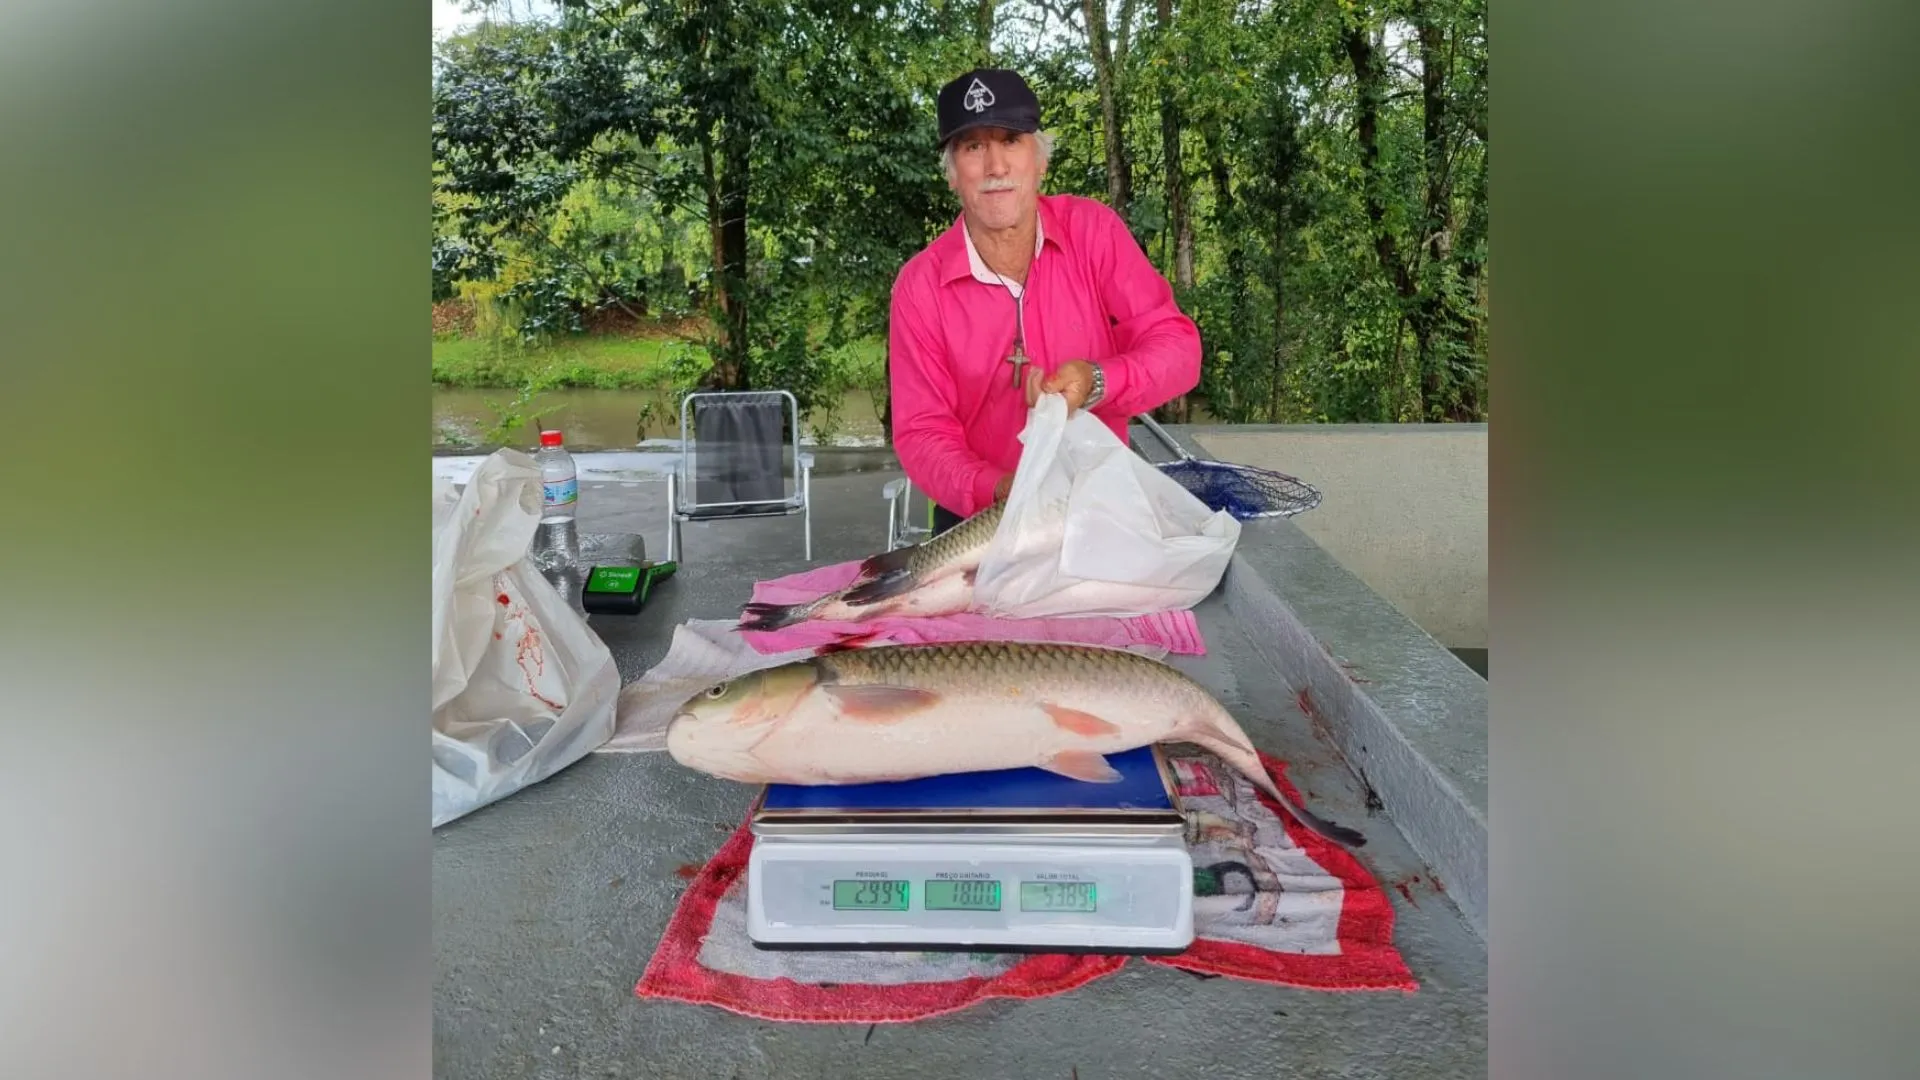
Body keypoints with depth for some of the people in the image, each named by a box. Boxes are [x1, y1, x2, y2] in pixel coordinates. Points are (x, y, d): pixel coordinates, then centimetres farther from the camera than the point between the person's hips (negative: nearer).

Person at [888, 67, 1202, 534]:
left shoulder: (1093, 230, -5)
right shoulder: (920, 285, -8)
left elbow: (1177, 347, -7)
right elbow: (922, 434, -8)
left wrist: (1097, 383, -27)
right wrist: (1002, 491, -27)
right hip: (983, 521, -1)